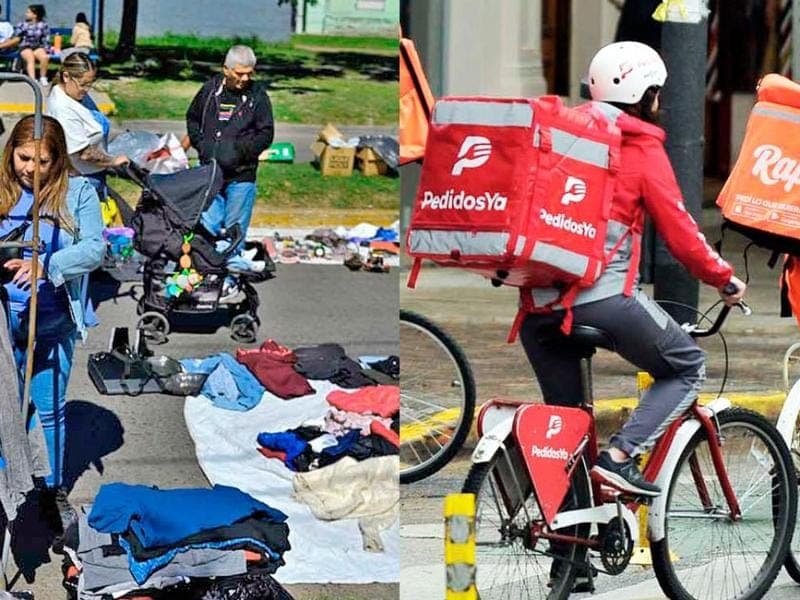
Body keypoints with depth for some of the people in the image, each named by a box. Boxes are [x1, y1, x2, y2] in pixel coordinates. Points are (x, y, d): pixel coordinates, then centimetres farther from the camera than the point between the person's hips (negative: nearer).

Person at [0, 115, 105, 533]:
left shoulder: (77, 193, -3)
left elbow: (94, 248, -12)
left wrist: (45, 265, -28)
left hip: (54, 322, 0)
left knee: (50, 409, 12)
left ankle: (54, 488, 27)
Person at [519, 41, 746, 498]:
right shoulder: (643, 148, 0)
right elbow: (679, 232, -1)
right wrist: (724, 278, 12)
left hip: (538, 300, 6)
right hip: (605, 296, -6)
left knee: (563, 408, 20)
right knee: (687, 368, 12)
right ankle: (619, 456, -5)